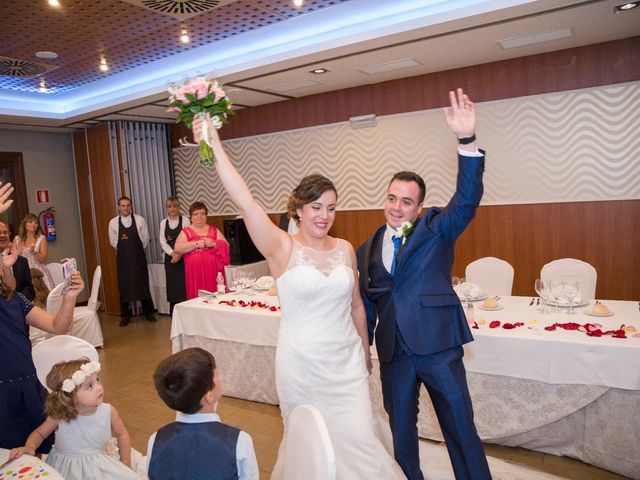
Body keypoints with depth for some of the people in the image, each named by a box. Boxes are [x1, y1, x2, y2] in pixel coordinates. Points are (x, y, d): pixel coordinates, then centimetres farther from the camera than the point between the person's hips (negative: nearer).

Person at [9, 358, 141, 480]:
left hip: (100, 466, 1)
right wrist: (29, 447, -18)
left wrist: (126, 465, 2)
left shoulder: (108, 411, -16)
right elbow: (39, 433, 2)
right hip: (67, 468, 0)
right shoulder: (59, 416, -18)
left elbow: (122, 434, 0)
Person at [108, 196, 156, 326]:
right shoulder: (113, 222, 1)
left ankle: (148, 312, 18)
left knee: (143, 284, 5)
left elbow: (145, 238, 3)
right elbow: (113, 241, 6)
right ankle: (125, 315, 18)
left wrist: (137, 250, 5)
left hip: (139, 256, 0)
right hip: (123, 258, 1)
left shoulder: (139, 220, -2)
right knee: (124, 286, 5)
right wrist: (124, 250, 7)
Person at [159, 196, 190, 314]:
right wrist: (173, 254, -11)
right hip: (170, 258, 4)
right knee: (172, 287, 6)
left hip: (183, 258, -3)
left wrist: (179, 254, -16)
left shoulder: (185, 220, -1)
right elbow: (163, 242, 4)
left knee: (184, 286, -6)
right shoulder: (163, 223, 11)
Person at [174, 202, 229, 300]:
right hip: (195, 272, -1)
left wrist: (214, 244, -11)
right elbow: (177, 248, -5)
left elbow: (225, 246, 7)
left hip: (213, 271, 2)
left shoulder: (214, 230, 14)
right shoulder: (186, 232, 8)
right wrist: (197, 244, -13)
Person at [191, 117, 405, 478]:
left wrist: (366, 353, 18)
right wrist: (216, 145, -29)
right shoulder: (283, 248, -12)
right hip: (302, 363, -3)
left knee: (360, 440, 7)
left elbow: (356, 305, 10)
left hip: (347, 360, 3)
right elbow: (245, 201, -24)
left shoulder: (345, 249, 1)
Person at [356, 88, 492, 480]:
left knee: (461, 429, 10)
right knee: (400, 429, 18)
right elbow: (366, 301, 10)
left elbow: (468, 198, -19)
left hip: (438, 345, -3)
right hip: (393, 352, 4)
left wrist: (468, 140, -32)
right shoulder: (369, 249, 6)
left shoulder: (437, 229, -2)